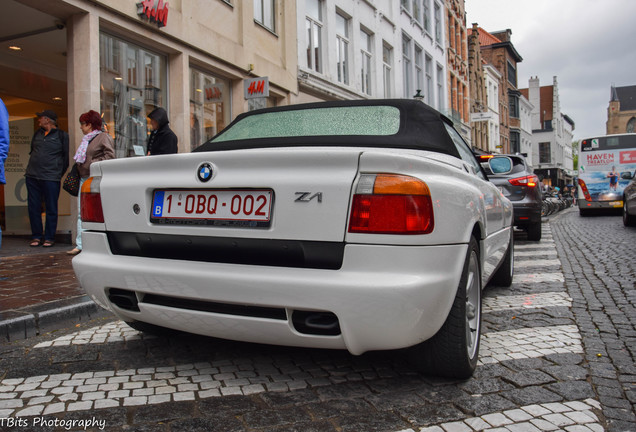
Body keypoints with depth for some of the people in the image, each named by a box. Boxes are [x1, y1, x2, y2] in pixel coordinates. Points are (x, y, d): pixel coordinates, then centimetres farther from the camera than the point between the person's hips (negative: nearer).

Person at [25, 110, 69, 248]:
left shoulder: (62, 135, 0)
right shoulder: (37, 133, 16)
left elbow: (66, 156, 1)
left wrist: (59, 173, 0)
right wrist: (32, 168, 19)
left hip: (51, 178, -5)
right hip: (32, 176, 6)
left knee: (51, 209, -1)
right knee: (33, 207, 5)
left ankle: (49, 238, 7)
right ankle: (36, 236, 14)